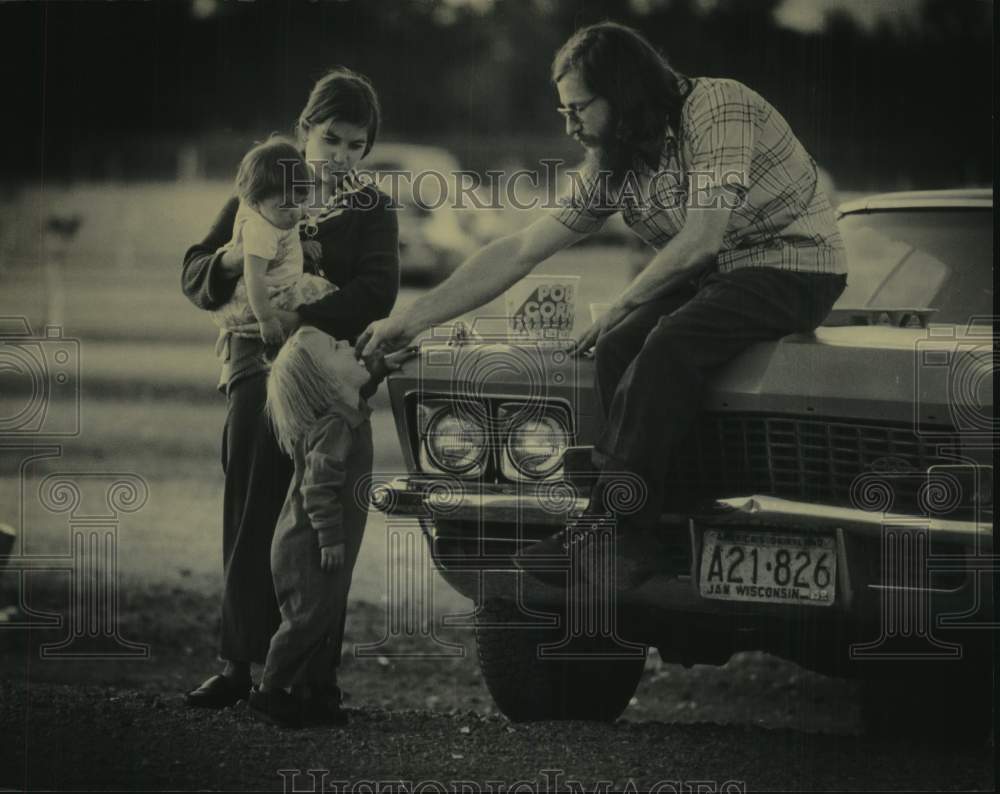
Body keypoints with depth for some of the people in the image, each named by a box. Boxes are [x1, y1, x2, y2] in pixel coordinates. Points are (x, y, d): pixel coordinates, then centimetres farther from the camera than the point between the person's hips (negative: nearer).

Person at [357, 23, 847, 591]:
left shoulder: (716, 108, -18)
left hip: (797, 265, -7)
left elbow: (701, 239, -23)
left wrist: (617, 310, -13)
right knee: (617, 353, -21)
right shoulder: (611, 169, 6)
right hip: (714, 278, 7)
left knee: (669, 346, -30)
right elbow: (519, 253, 8)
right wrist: (411, 320, 4)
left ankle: (612, 532, -25)